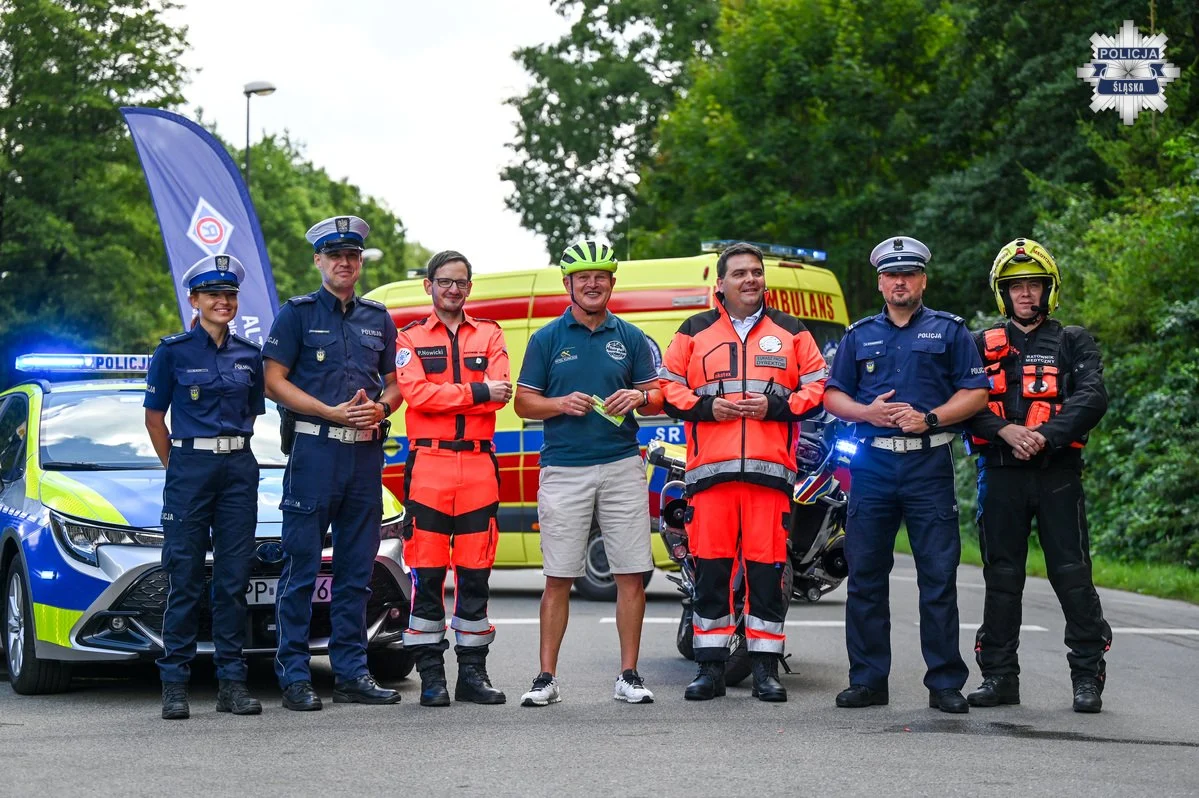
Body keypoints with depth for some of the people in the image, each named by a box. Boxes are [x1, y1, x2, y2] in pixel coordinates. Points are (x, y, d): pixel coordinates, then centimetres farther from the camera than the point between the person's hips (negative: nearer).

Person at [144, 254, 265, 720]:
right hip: (189, 467, -3)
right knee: (185, 579, -3)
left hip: (239, 469, 3)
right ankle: (174, 683, 0)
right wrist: (177, 469, 2)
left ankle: (232, 681, 7)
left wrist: (235, 453, 9)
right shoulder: (173, 352, 0)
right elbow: (154, 419, 4)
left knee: (234, 578, 3)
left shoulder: (248, 355, 10)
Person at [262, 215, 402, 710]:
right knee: (301, 566, -4)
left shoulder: (378, 319, 16)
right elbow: (274, 381, -4)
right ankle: (294, 675, -2)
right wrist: (333, 412, -13)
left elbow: (394, 384, 20)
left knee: (357, 570, 7)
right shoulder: (298, 313, 2)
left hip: (366, 451, 5)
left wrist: (380, 407, -4)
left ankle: (351, 672, 13)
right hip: (314, 450, -5)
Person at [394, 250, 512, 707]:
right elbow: (416, 393, -10)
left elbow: (500, 395, -2)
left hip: (479, 466, 2)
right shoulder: (411, 339, 8)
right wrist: (477, 392, -13)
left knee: (476, 574, 4)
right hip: (428, 465, -2)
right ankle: (431, 676, 3)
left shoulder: (489, 336, 14)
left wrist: (443, 396, -11)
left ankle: (473, 672, 11)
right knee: (427, 574, -2)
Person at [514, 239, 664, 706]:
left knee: (632, 575, -2)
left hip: (622, 467, 1)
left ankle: (629, 676, 6)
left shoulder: (630, 338, 12)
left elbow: (657, 399, 14)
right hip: (564, 470, -1)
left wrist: (639, 397, -9)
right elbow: (524, 403, 7)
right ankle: (546, 678, 4)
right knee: (558, 578, -1)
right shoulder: (547, 339, 7)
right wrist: (562, 404, -11)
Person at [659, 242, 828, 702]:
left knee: (767, 567, -2)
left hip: (771, 468, 0)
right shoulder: (694, 332, 14)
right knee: (710, 566, -1)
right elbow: (669, 387, 12)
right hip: (710, 469, 0)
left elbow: (817, 387, 10)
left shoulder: (791, 332, 14)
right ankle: (710, 666, 6)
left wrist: (777, 407, -5)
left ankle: (766, 668, 4)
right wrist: (705, 408, -5)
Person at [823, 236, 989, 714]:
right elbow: (833, 396, 15)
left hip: (930, 464, -2)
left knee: (939, 578, -4)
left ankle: (945, 682, 1)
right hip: (872, 464, 2)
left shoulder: (949, 331, 9)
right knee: (865, 577, 2)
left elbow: (976, 393, 3)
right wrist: (867, 412, -5)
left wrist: (929, 418, -11)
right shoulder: (859, 336, 16)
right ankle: (867, 679, 9)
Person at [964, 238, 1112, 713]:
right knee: (1001, 577, 5)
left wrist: (1045, 435, -18)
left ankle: (1088, 676, 1)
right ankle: (999, 676, 11)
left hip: (1057, 473, -2)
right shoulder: (983, 345, 15)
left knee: (1072, 574, -5)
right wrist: (1005, 429, -15)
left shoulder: (1073, 343, 10)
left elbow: (1092, 398, -5)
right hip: (1000, 473, 2)